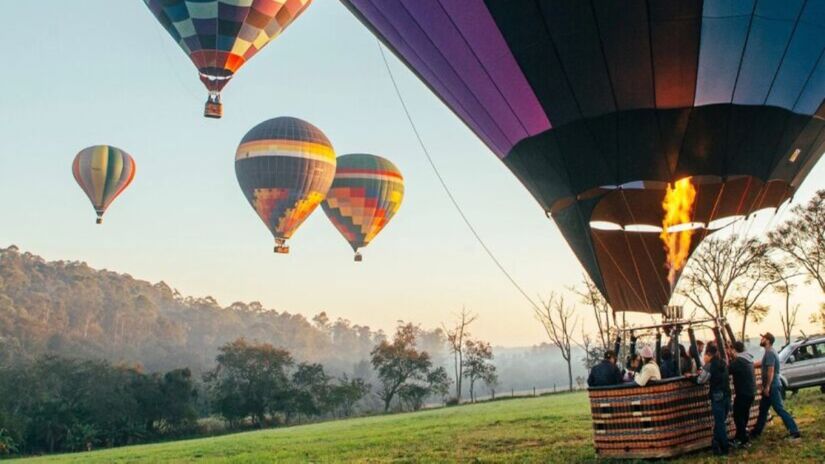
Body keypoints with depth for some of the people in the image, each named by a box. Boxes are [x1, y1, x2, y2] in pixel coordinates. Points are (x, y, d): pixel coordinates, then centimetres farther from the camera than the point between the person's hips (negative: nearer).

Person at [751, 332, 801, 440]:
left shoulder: (770, 353, -18)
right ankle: (756, 432, 26)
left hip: (772, 387, -10)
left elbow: (771, 371, -23)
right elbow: (760, 363, 29)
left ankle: (795, 432, -8)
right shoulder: (768, 352, 13)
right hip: (771, 386, 10)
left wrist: (767, 387, -23)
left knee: (780, 409, -9)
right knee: (763, 409, 17)